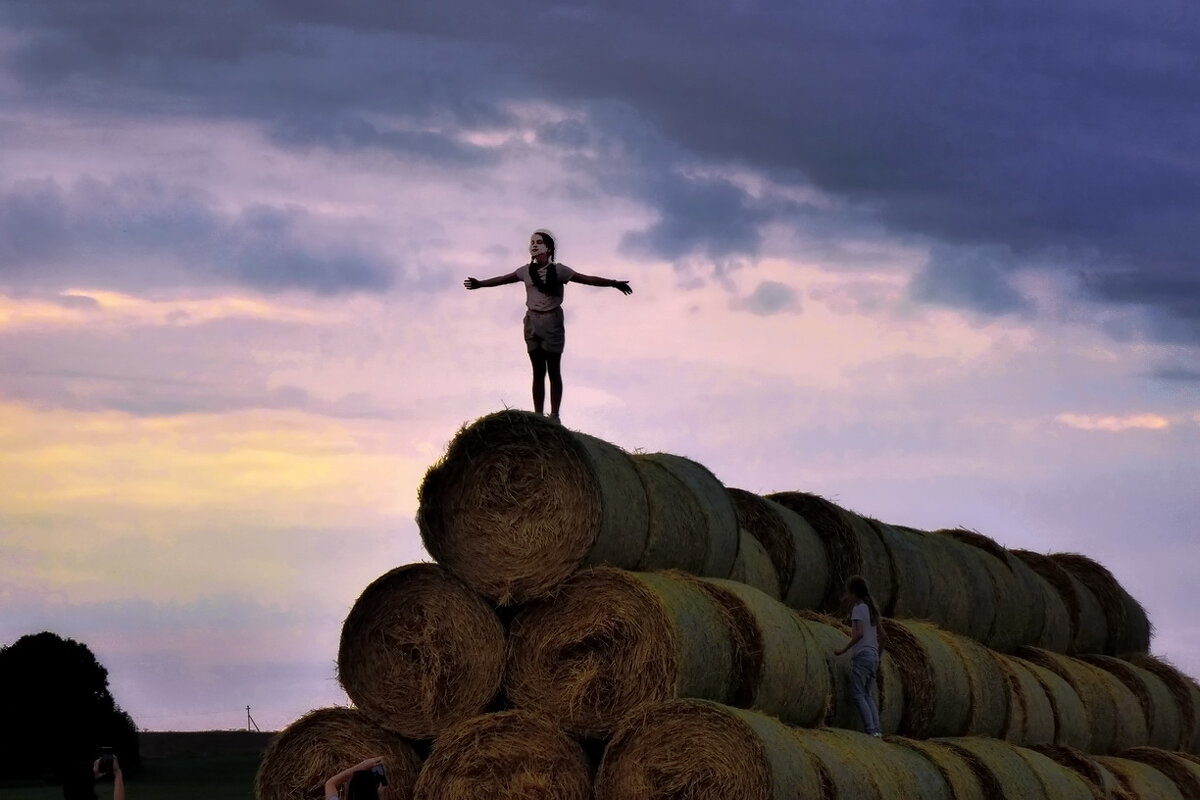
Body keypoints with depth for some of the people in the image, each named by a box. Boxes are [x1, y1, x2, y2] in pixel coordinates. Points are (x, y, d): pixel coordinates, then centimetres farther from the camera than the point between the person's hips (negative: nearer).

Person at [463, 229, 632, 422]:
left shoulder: (558, 271, -5)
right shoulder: (526, 272, 5)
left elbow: (588, 279, -9)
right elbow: (501, 280, 16)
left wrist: (613, 283, -16)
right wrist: (480, 284, 22)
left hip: (552, 322, -3)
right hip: (532, 322, 3)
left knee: (553, 371, 0)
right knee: (538, 372, 6)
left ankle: (554, 416, 1)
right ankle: (538, 415, 7)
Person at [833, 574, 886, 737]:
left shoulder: (858, 609, -8)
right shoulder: (871, 608, 17)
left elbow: (859, 633, -20)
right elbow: (881, 634, 20)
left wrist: (844, 650, -16)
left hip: (862, 655, -8)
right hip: (873, 656, 8)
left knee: (858, 694, -7)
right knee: (867, 695, 11)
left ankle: (871, 730, -17)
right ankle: (876, 729, 1)